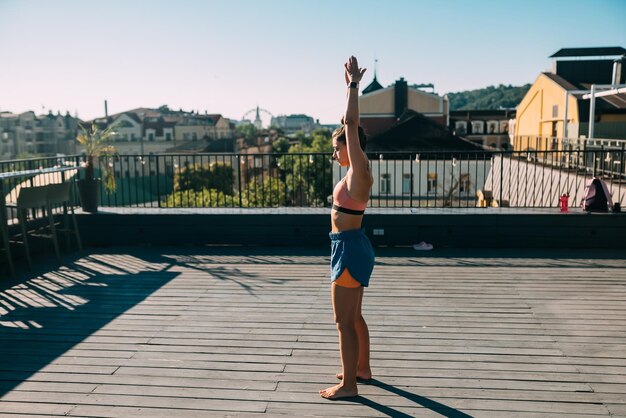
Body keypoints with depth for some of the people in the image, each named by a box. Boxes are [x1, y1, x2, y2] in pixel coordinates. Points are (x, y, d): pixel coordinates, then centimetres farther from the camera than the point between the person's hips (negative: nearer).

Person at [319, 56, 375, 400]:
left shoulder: (359, 172, -16)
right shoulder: (356, 171, 8)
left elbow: (350, 124, -21)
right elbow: (350, 124, 15)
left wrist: (354, 84, -14)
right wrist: (351, 86, 18)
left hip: (349, 248, -10)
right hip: (352, 246, 10)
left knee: (344, 321, 0)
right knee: (353, 317, 20)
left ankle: (348, 384, 11)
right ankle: (362, 368, 35)